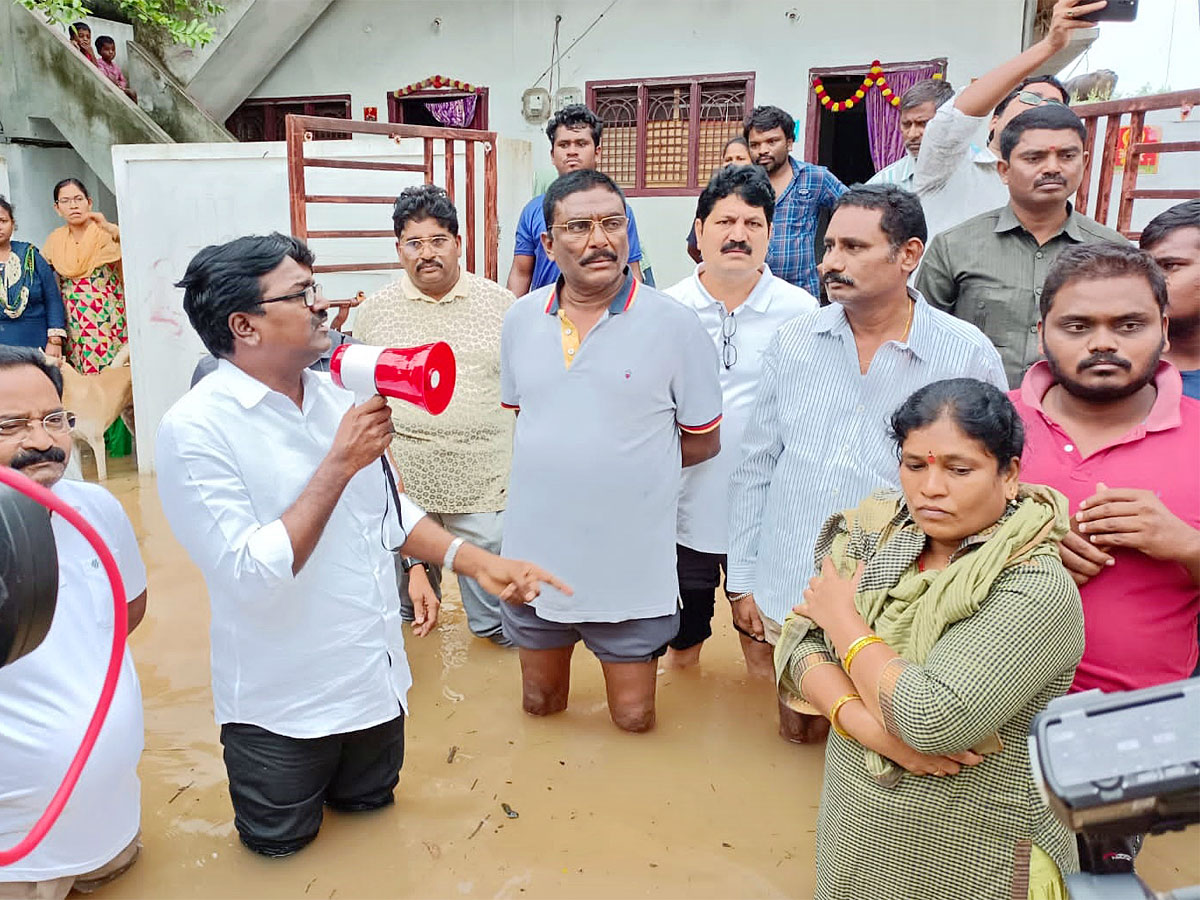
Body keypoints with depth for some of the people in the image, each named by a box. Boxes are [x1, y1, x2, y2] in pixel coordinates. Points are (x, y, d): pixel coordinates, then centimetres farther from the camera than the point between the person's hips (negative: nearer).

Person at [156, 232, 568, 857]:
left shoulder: (336, 395, 0)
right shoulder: (196, 428, -22)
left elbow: (388, 510, 9)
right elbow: (249, 576, -27)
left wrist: (478, 563, -3)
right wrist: (341, 462, -27)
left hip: (375, 676, 6)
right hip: (282, 700, -6)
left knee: (370, 803, 24)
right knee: (281, 841, 17)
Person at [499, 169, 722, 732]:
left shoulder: (675, 326, -11)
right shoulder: (520, 320, 0)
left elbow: (703, 442, -3)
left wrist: (624, 464, -4)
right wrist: (554, 464, 1)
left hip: (631, 565, -3)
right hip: (535, 557, 4)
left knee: (633, 721, 11)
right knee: (539, 708, 21)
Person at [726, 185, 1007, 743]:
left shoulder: (969, 356, -7)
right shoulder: (792, 344, 1)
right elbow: (754, 468, 6)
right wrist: (742, 580, 5)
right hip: (785, 600, 3)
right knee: (797, 735, 17)